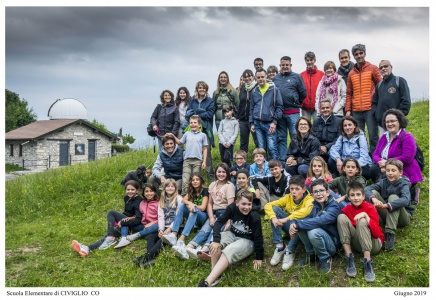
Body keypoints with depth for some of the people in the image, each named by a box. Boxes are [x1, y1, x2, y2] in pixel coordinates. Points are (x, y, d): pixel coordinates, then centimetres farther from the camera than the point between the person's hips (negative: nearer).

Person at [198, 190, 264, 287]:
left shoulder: (254, 217, -26)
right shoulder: (232, 207, -18)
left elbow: (258, 237, -18)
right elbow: (219, 222, -20)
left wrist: (259, 258, -12)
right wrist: (216, 240, -34)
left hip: (248, 241, -4)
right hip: (233, 234, 5)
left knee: (229, 251, -34)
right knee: (216, 244, -28)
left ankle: (207, 282, -42)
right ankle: (215, 276, -25)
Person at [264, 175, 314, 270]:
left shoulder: (309, 199, -18)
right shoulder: (288, 197, -6)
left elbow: (306, 210, -43)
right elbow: (268, 205, -12)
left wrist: (286, 219, -47)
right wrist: (273, 218, -32)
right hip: (290, 228, 4)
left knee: (302, 219, -37)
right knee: (275, 209, -18)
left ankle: (290, 251, -25)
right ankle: (279, 247, -18)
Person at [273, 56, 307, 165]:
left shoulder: (297, 77, 4)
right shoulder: (275, 79, 13)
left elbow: (303, 93, 3)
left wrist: (295, 103, 7)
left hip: (293, 112, -3)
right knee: (281, 138, 8)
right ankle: (281, 162, 14)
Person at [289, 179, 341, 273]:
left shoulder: (334, 206, -18)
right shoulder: (314, 205, 2)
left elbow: (320, 221, -34)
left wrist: (298, 224, -35)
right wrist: (294, 223, -30)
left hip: (332, 243, -6)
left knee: (313, 232, -35)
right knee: (300, 226, -17)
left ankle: (325, 258, -6)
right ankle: (311, 254, 3)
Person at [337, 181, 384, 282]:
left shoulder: (370, 208, -13)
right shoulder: (347, 209, -1)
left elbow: (377, 233, -24)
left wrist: (365, 215, -34)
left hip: (374, 244, -4)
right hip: (357, 244, 4)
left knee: (362, 221, -31)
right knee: (341, 217, -17)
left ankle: (367, 262, -32)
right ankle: (349, 258, -21)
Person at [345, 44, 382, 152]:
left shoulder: (373, 69, 5)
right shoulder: (351, 73, 14)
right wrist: (348, 109, 6)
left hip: (370, 109, -3)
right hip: (356, 111, 3)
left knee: (373, 136, -3)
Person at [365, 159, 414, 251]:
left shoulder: (404, 184, -15)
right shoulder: (383, 182, -3)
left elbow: (405, 200, -37)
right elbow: (367, 189, -20)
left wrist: (386, 205, -52)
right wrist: (373, 199, -42)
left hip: (404, 217, -3)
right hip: (388, 215, 4)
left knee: (393, 197, -32)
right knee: (374, 192, -16)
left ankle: (390, 234, -39)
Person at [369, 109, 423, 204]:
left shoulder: (407, 137, -12)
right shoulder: (384, 137, 11)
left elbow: (407, 158, -23)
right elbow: (375, 154, 6)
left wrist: (387, 162, -19)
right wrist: (381, 162, -18)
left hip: (405, 173, -6)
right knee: (373, 169, -21)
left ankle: (412, 192, -2)